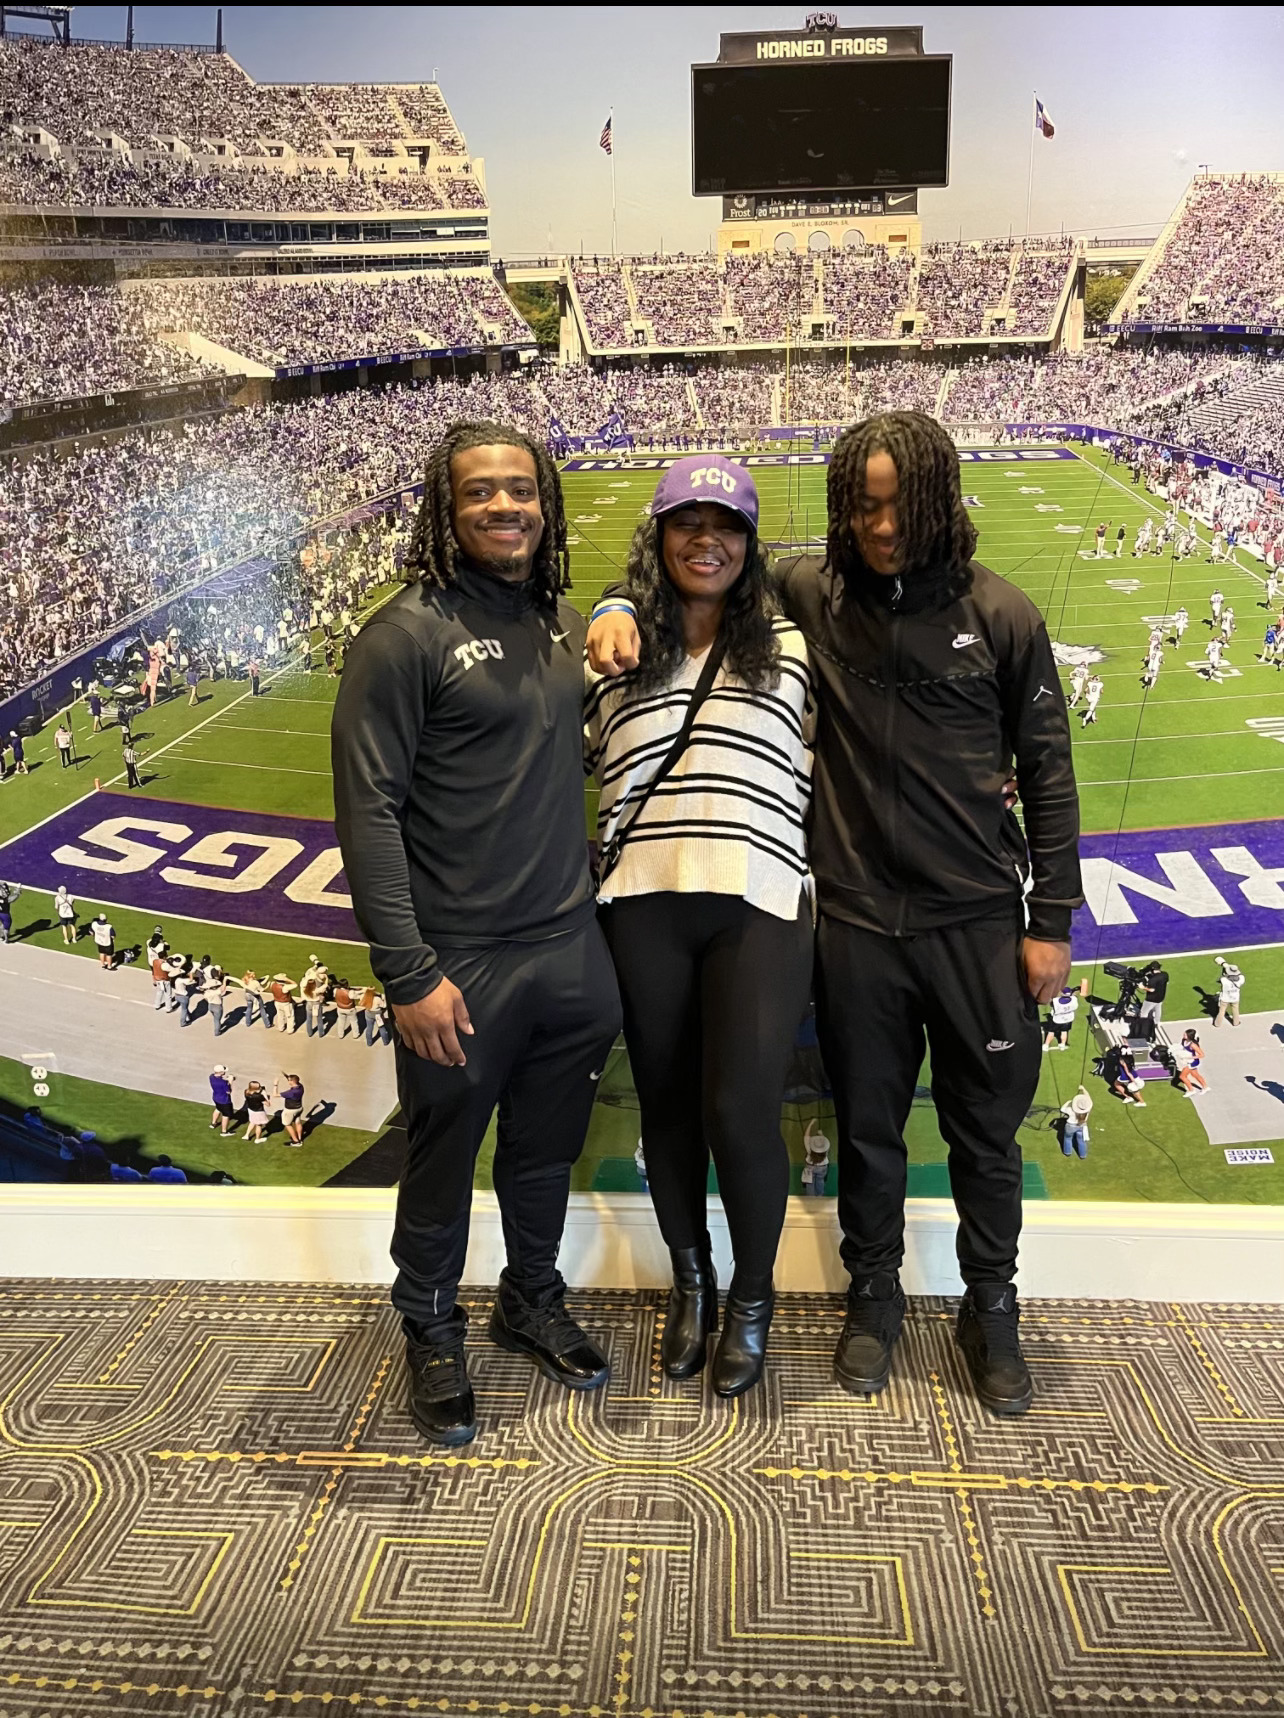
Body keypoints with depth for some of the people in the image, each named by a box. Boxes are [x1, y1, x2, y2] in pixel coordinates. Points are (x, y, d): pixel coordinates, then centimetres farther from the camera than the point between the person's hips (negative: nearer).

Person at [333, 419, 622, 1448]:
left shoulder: (566, 623, 8)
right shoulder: (407, 635, -11)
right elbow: (368, 811, -14)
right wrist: (407, 973, -17)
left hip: (571, 948, 6)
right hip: (460, 964, -5)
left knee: (548, 1148, 20)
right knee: (444, 1160, 12)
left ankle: (534, 1302, 44)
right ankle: (432, 1334, 36)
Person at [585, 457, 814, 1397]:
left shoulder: (789, 648, 8)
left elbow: (824, 770, 9)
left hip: (758, 905, -2)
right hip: (644, 909, 2)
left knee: (741, 1113, -7)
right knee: (668, 1107, 12)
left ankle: (752, 1298, 23)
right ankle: (691, 1284, 37)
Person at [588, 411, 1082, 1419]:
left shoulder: (1000, 615, -4)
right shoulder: (813, 592, -2)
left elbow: (1048, 774, 1)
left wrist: (1052, 921, -1)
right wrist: (621, 605, -10)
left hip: (978, 919, -1)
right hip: (857, 920, 1)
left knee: (986, 1130, 13)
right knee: (868, 1126, 14)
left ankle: (991, 1309, 36)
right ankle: (874, 1298, 37)